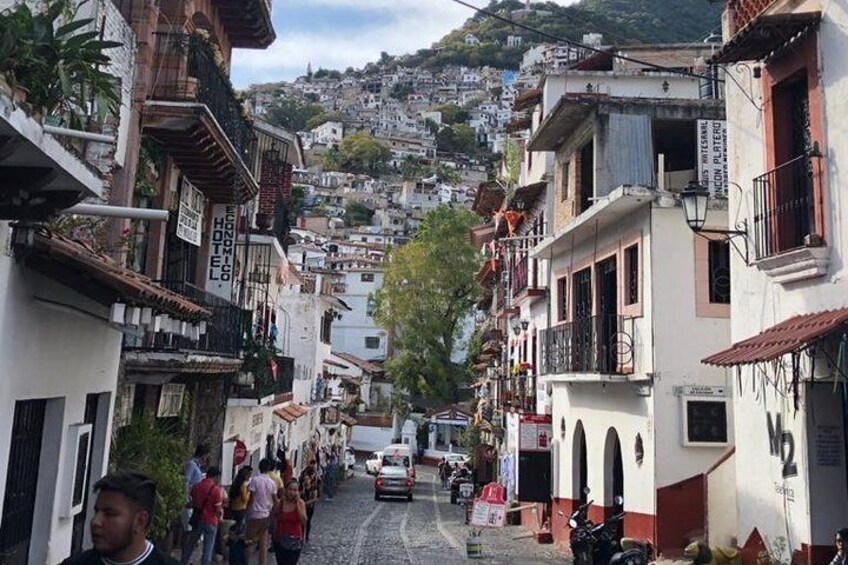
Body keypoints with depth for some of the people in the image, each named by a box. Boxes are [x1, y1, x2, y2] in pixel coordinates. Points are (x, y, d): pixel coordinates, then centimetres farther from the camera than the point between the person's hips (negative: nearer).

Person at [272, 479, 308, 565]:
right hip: (280, 540, 3)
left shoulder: (300, 502, -8)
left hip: (294, 541, -3)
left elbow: (304, 521, -18)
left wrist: (297, 504, -20)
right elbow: (276, 520, 6)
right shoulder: (280, 502, -3)